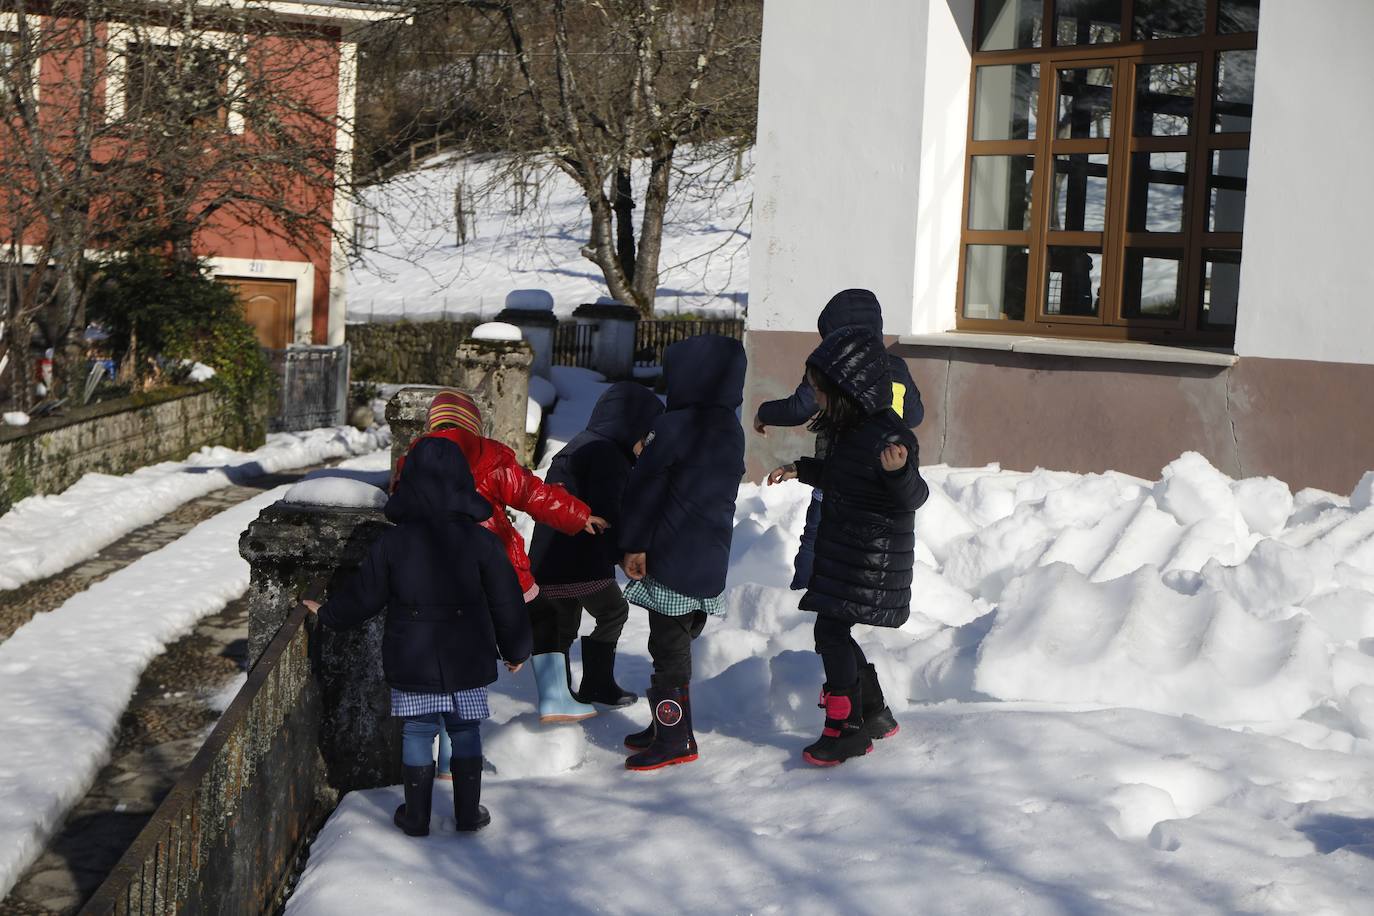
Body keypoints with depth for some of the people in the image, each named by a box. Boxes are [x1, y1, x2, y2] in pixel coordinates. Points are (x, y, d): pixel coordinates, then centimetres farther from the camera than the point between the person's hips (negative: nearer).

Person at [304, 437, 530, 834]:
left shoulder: (392, 541, -9)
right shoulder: (481, 540, -10)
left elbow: (363, 596, 0)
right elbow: (505, 602, -3)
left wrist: (327, 613, 20)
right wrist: (515, 649, 11)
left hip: (412, 663, 0)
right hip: (467, 662, 0)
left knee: (417, 734, 10)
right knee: (465, 731, 13)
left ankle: (416, 817, 17)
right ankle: (468, 813, 19)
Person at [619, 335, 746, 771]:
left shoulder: (674, 427, -15)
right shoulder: (732, 431, 10)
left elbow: (643, 488, -14)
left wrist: (634, 545, -7)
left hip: (672, 560, -8)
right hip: (712, 559, 8)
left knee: (668, 646, -2)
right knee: (678, 643, 17)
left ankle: (674, 739, 1)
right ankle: (667, 728, 25)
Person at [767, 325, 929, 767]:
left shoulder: (886, 436, -21)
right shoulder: (851, 430, 9)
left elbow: (913, 497, -23)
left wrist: (898, 471, -43)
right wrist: (802, 470, 34)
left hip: (871, 559, -10)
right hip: (844, 550, 10)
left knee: (831, 630, -9)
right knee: (835, 632, 14)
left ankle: (846, 730, 0)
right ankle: (875, 714, 27)